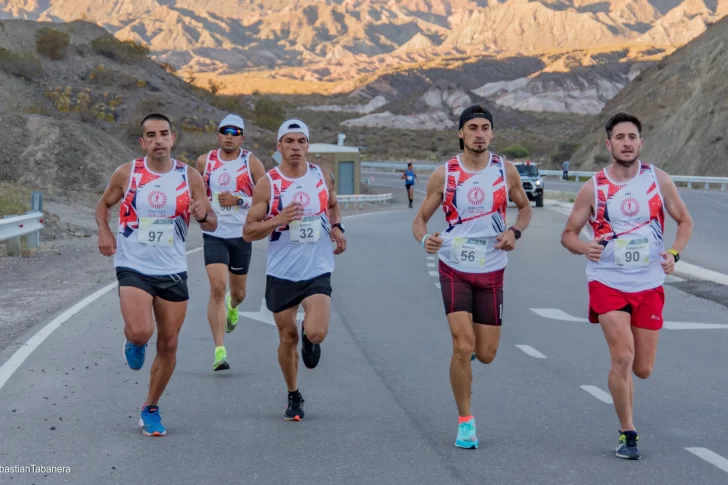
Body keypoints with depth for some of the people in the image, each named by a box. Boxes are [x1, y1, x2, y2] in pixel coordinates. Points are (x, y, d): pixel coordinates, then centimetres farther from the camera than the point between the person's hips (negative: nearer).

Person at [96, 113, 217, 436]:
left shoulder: (190, 177, -1)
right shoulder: (127, 173, -3)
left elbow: (212, 225, 4)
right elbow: (103, 204, 14)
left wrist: (203, 215, -20)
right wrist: (104, 231, -6)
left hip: (173, 272, 2)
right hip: (133, 268, -2)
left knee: (168, 345, 6)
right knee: (141, 332, -25)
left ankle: (151, 409, 25)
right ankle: (133, 343, 13)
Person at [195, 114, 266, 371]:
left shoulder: (252, 163, -3)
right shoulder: (205, 161, 3)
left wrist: (239, 200, -17)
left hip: (241, 235, 1)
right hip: (213, 235, 0)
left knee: (238, 292, 15)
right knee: (217, 288, -17)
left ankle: (232, 307, 55)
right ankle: (219, 350, -17)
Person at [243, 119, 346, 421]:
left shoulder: (323, 177, 1)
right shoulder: (267, 184, -7)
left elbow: (333, 205, 23)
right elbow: (248, 232, -6)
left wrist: (337, 228, 3)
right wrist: (278, 220, -22)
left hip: (317, 271, 1)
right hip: (282, 274, 0)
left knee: (316, 333, -18)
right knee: (287, 339, 9)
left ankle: (308, 338, 21)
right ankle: (293, 397, 30)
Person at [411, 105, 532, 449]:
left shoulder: (505, 170, -2)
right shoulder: (444, 175, -6)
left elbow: (524, 207, 14)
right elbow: (420, 219, 0)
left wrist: (514, 231, -7)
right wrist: (425, 239, -23)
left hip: (492, 272, 2)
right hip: (454, 270, -2)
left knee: (486, 354, 5)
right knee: (463, 348, -14)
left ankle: (470, 339, 44)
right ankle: (465, 422, 2)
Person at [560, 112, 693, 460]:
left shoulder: (658, 180, -1)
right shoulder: (593, 188, -4)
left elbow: (685, 221, 10)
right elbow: (568, 234, 3)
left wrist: (674, 254, -8)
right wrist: (585, 247, -20)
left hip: (649, 285, 2)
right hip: (608, 283, -2)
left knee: (643, 370, 6)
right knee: (623, 358, -18)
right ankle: (627, 433, -1)